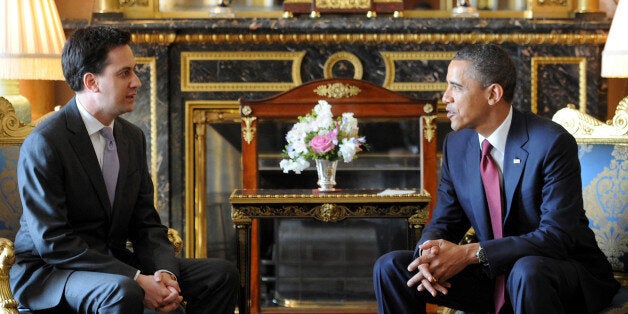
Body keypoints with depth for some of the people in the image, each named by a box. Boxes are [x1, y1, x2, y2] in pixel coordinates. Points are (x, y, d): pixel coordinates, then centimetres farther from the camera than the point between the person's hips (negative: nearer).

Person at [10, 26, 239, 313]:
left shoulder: (133, 137, 8)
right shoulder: (44, 143, -16)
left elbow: (146, 224, 10)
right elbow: (52, 243, -21)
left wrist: (164, 272, -13)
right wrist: (136, 280, -25)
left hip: (112, 262, 7)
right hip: (48, 274, -7)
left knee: (222, 274, -5)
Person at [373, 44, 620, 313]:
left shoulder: (552, 144, -17)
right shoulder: (455, 144, 3)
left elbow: (556, 236, -23)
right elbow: (444, 221, 7)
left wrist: (471, 253, -30)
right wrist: (430, 253, -19)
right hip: (492, 272, 6)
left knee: (527, 271, -41)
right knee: (390, 266, -9)